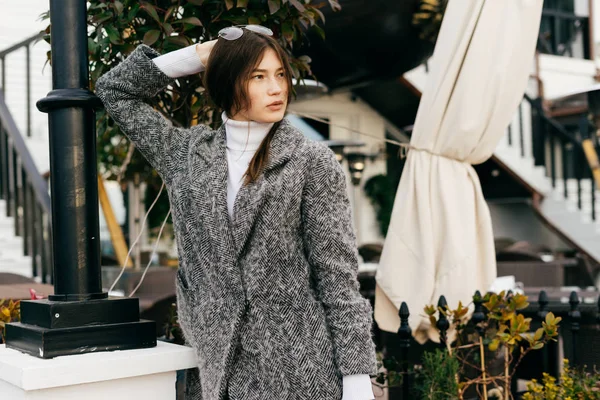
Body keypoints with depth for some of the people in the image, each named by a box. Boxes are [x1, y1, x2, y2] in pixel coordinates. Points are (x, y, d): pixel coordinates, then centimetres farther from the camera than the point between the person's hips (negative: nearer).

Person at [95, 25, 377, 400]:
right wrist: (194, 57, 5)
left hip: (298, 366, -3)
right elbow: (115, 90, 15)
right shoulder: (187, 152, 6)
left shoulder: (313, 162, -4)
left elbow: (338, 276, -6)